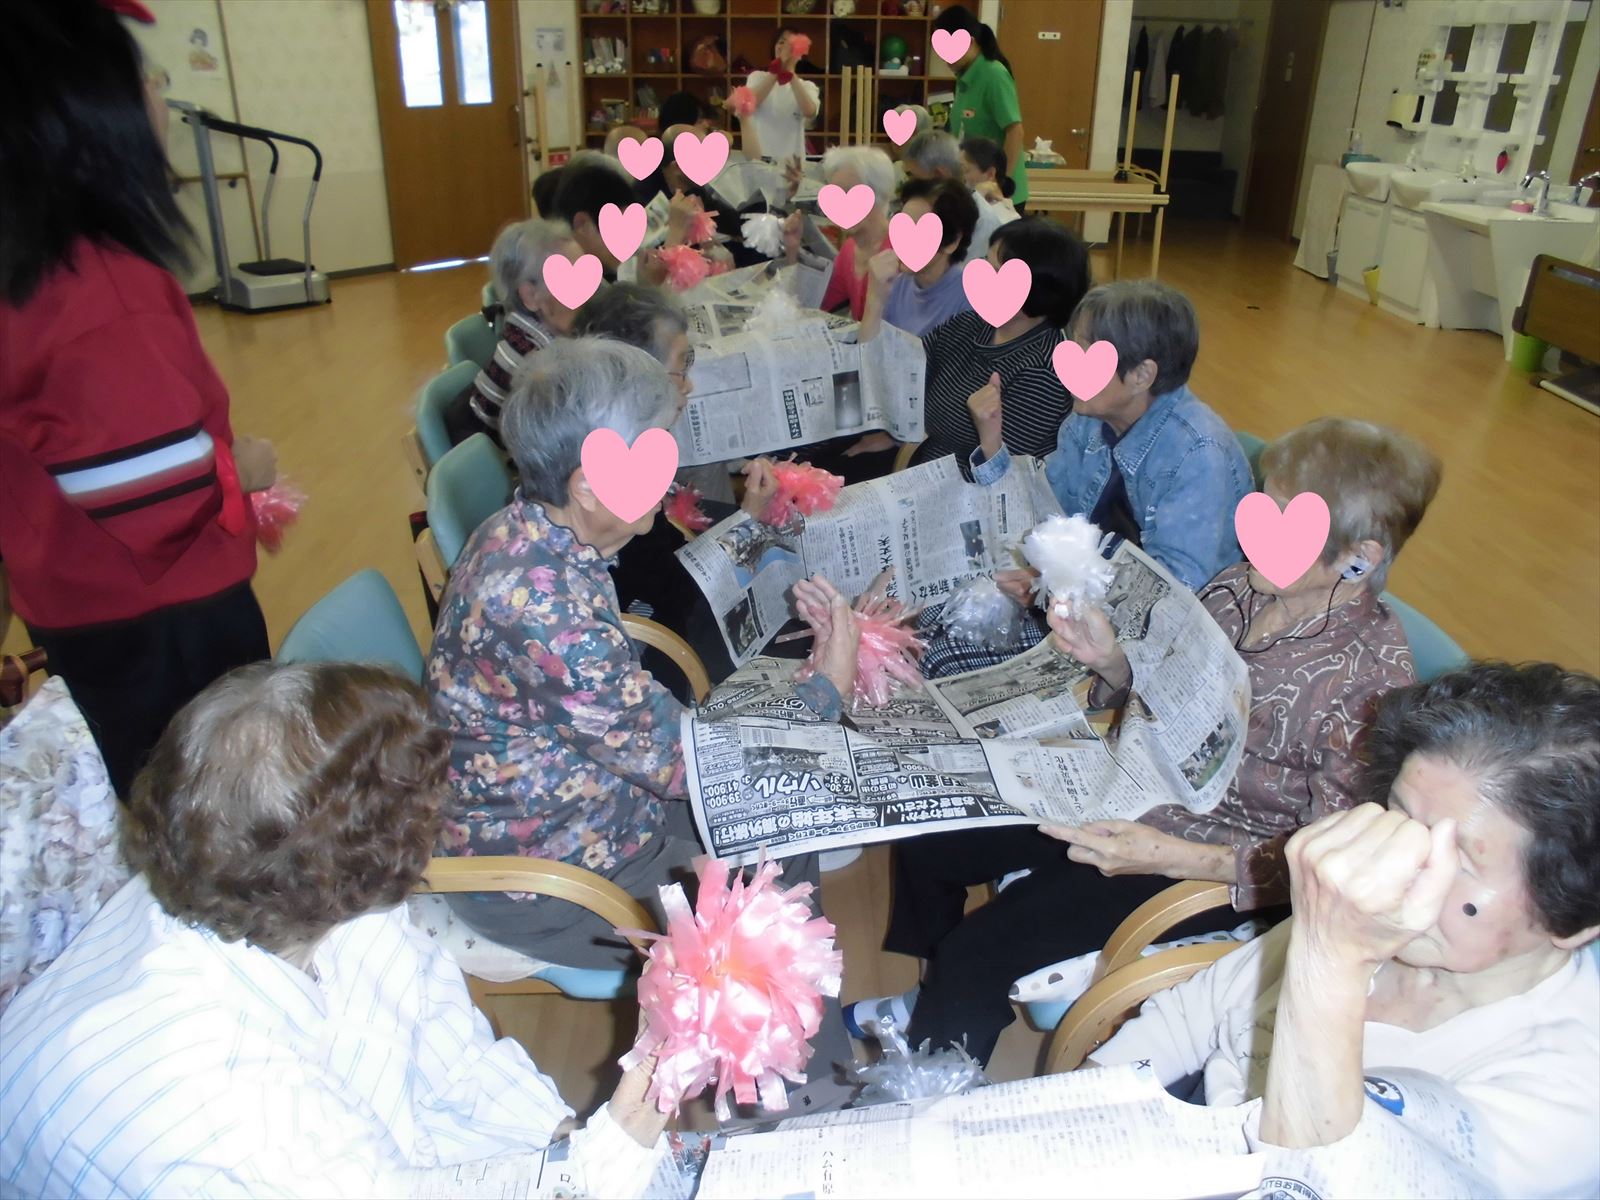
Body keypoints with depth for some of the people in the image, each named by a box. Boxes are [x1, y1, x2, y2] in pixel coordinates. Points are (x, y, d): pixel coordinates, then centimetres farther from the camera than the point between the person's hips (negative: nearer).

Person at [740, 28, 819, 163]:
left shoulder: (807, 86, 9)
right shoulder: (758, 77, 9)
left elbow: (810, 112, -15)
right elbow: (750, 103, -14)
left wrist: (790, 71, -18)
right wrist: (776, 71, -20)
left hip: (792, 161, 1)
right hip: (759, 158, -1)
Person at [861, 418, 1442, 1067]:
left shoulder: (1373, 676, -24)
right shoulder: (1241, 586, -7)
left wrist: (1169, 856, -29)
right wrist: (1110, 659, -13)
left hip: (1215, 864, -7)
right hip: (1132, 790, 7)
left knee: (974, 953, -12)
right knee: (925, 838, 8)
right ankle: (930, 1000, 34)